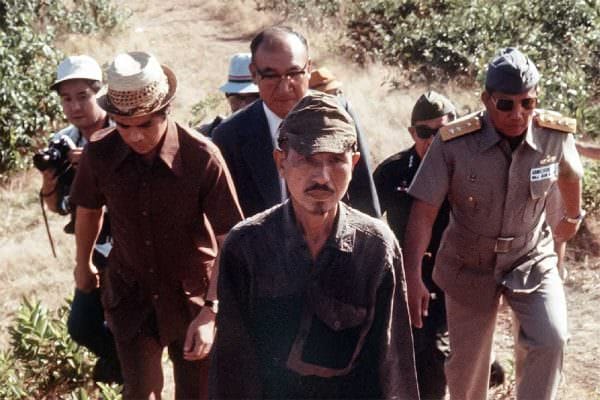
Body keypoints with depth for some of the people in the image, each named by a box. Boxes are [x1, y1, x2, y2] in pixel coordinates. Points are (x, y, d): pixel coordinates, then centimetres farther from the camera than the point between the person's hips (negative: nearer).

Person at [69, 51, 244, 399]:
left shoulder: (203, 157, -25)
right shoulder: (99, 154, -15)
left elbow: (230, 242, -19)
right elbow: (89, 210, 7)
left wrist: (210, 312, -25)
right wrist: (83, 265, 23)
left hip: (192, 297, -2)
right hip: (131, 295, 2)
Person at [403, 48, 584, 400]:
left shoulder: (556, 136, -16)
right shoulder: (453, 142, -23)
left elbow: (571, 175, 8)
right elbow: (424, 212, -19)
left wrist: (574, 216, 25)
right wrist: (413, 277, -23)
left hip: (532, 262, 1)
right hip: (470, 267, -1)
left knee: (551, 340, -21)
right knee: (466, 361, 13)